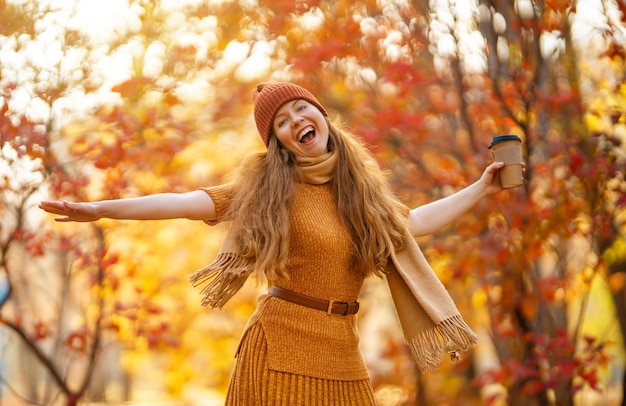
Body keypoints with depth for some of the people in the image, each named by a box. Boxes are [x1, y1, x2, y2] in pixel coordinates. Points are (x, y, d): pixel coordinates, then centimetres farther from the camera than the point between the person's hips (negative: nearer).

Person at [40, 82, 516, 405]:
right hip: (281, 345, -4)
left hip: (340, 352, 4)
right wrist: (102, 209, -15)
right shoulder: (268, 185, -1)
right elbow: (192, 203, -7)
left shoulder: (360, 184, 11)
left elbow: (413, 222, 25)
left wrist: (480, 188, 28)